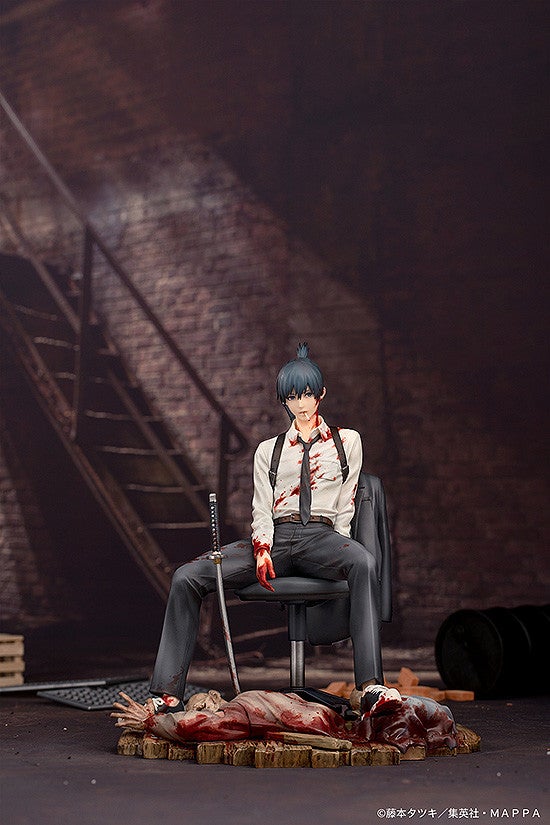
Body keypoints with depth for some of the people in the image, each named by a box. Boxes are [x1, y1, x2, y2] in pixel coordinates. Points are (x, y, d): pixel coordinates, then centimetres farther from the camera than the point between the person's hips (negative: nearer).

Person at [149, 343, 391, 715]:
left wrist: (335, 553, -1)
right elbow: (262, 509, 11)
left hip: (321, 535, -2)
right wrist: (262, 551, -8)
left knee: (364, 562, -40)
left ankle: (372, 687, -47)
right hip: (275, 536, 2)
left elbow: (346, 506, 13)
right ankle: (168, 695, -22)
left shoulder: (347, 441, 17)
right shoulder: (268, 450, 22)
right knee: (187, 577, -21)